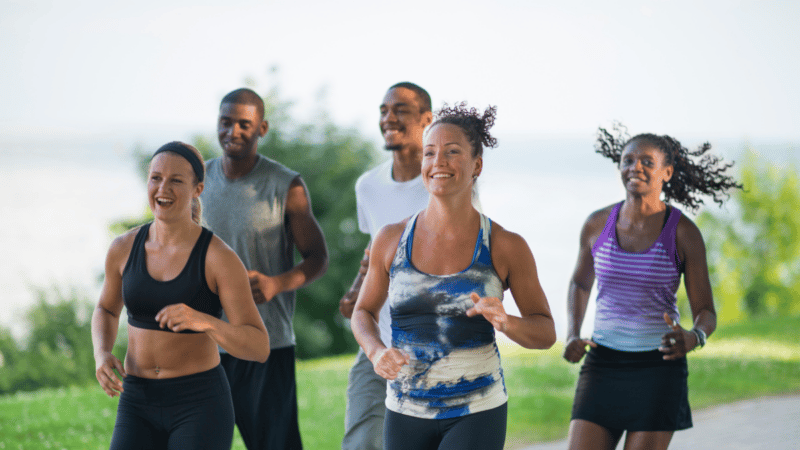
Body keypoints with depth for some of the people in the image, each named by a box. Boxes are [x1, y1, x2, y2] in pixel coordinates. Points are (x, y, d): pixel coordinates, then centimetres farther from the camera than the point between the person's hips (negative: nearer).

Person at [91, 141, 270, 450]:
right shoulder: (124, 248, 2)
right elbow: (107, 310, 21)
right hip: (141, 407, 4)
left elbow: (259, 349, -14)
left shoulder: (221, 258, -12)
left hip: (201, 406, -4)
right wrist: (102, 357, -2)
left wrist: (202, 320, -33)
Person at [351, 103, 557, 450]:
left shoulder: (506, 246, -5)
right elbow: (363, 312, 14)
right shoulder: (391, 240, 0)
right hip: (406, 413, 3)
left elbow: (545, 333, 1)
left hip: (477, 416, -3)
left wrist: (506, 323, -21)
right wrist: (377, 352, -7)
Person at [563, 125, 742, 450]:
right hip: (603, 366, 3)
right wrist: (572, 337, 2)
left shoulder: (684, 233, -8)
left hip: (659, 369, -3)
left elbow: (706, 313, -3)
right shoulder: (597, 224, 1)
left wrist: (693, 338, -26)